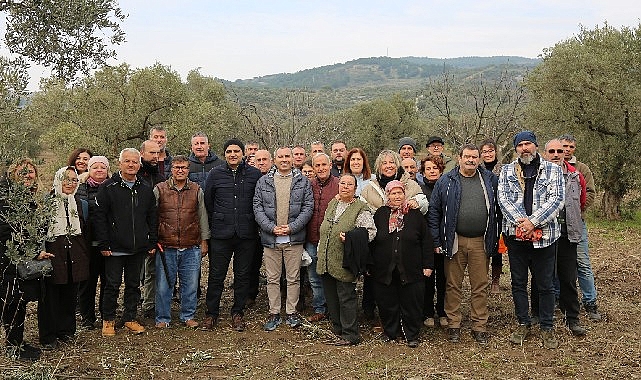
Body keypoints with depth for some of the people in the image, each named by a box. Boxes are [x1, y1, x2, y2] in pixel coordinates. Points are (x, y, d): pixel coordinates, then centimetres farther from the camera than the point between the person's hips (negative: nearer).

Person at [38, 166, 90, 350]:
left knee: (70, 294, 9)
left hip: (74, 257, 4)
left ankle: (66, 331, 22)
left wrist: (84, 255, 12)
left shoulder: (81, 204, 12)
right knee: (50, 295, 0)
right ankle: (48, 336, 10)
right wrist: (40, 251, -11)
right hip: (52, 255, -4)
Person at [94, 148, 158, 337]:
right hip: (115, 249, -4)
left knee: (134, 285, 12)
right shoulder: (108, 187, -4)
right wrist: (103, 244, -11)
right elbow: (99, 217, -6)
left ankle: (130, 318, 25)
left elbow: (152, 218, 13)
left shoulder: (146, 190, 8)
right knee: (112, 285, 5)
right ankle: (108, 320, 20)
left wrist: (152, 242, 8)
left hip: (138, 249, 4)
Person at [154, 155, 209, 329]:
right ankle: (162, 318, 20)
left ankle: (188, 316, 24)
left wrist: (204, 241, 9)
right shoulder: (159, 190, 2)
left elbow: (202, 217, 11)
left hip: (191, 248, 1)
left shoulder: (197, 191, 7)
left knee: (190, 284, 8)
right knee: (164, 284, 5)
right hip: (166, 247, -1)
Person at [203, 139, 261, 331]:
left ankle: (238, 312, 23)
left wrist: (253, 223, 6)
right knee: (216, 275, 6)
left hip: (246, 234, 0)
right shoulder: (216, 174, 3)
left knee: (242, 275, 9)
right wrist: (215, 223, 8)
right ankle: (211, 312, 20)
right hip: (221, 234, 0)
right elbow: (207, 201, 9)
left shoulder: (254, 174, 2)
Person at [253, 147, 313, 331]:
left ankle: (291, 312, 19)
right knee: (272, 278, 8)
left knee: (293, 278, 7)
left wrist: (291, 227, -11)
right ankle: (274, 313, 19)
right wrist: (271, 227, -10)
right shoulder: (264, 181, 6)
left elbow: (308, 207, 0)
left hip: (294, 239, -1)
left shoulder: (303, 181, 4)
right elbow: (257, 207, 2)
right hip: (270, 238, 1)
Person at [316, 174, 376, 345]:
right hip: (326, 262, 7)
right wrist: (320, 250, 21)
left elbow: (370, 231, -12)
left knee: (346, 298, -1)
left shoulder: (361, 209, -7)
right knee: (331, 297, 13)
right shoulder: (332, 204, 15)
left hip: (344, 263, -7)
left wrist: (350, 237, -23)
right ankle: (338, 330, 27)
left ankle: (350, 335, 10)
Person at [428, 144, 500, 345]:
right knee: (453, 285, 7)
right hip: (454, 242, -1)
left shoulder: (490, 180, 8)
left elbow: (497, 210, 11)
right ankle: (453, 325, 18)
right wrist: (436, 241, -3)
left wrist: (496, 238, 5)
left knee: (480, 286, 7)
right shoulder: (446, 181, 2)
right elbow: (434, 211, 2)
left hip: (480, 242, 1)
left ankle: (480, 327, 17)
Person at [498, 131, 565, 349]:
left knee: (545, 285, 7)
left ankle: (547, 327, 21)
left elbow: (556, 200, -7)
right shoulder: (507, 171, 8)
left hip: (544, 236, -1)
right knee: (518, 283, 11)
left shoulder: (553, 171, 3)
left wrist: (532, 221, -17)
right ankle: (523, 324, 25)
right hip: (515, 235, 2)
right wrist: (520, 221, -16)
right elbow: (503, 198, -2)